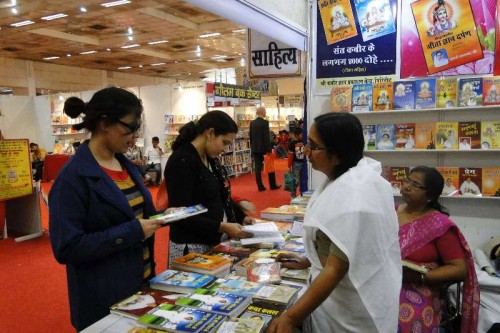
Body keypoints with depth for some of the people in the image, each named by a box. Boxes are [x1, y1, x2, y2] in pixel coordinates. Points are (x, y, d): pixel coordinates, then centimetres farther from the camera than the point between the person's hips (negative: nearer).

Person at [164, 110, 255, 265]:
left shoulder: (211, 159, 7)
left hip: (215, 242, 8)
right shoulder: (181, 161, -20)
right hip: (192, 247, -8)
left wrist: (241, 217, 4)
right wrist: (222, 227, -25)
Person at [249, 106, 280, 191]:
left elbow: (250, 136, 8)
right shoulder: (265, 122, -13)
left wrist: (252, 147, 16)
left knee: (258, 168, 5)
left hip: (255, 149, 5)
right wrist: (269, 150, -13)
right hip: (263, 148, -5)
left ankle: (260, 186, 6)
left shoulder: (252, 123, 5)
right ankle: (273, 185, 16)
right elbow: (267, 137, -16)